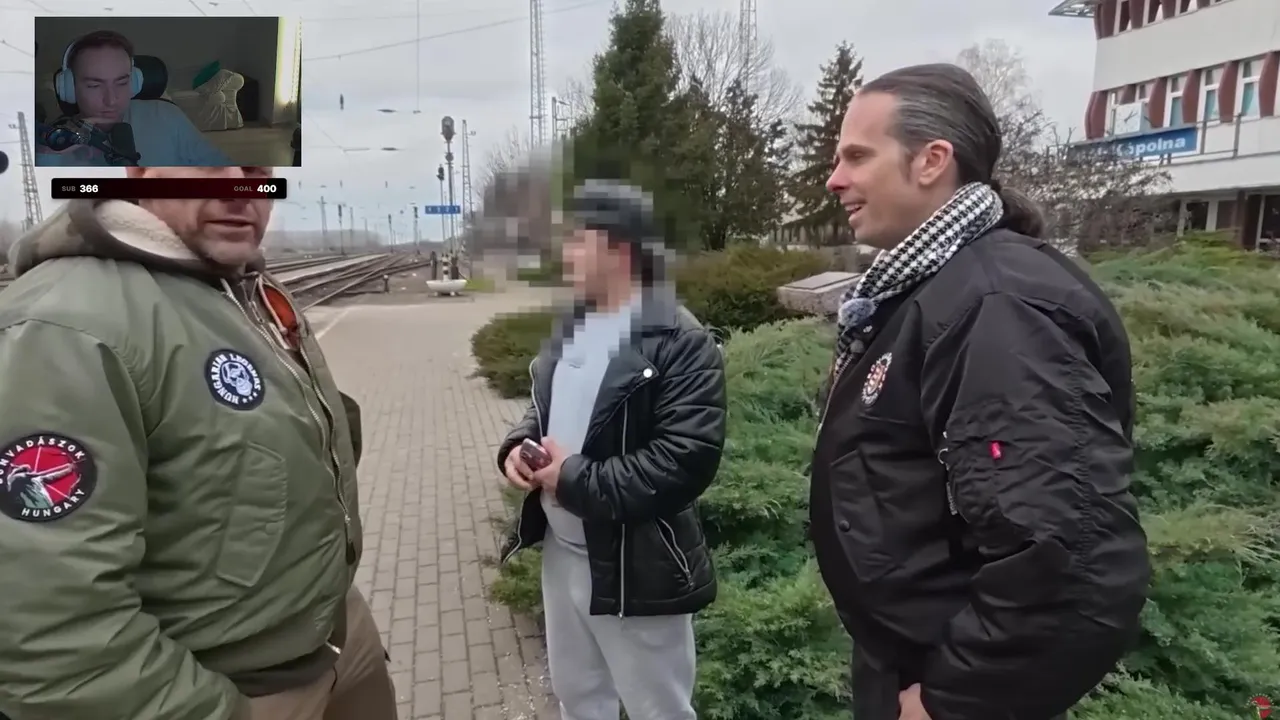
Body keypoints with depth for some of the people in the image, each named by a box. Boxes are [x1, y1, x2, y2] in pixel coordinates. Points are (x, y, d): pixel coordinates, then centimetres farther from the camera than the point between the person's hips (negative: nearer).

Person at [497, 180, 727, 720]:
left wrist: (577, 480, -23)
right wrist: (517, 448, -3)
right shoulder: (572, 327, 8)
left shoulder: (680, 343, -20)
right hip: (561, 551, 8)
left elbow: (686, 459, -27)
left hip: (636, 569, -8)